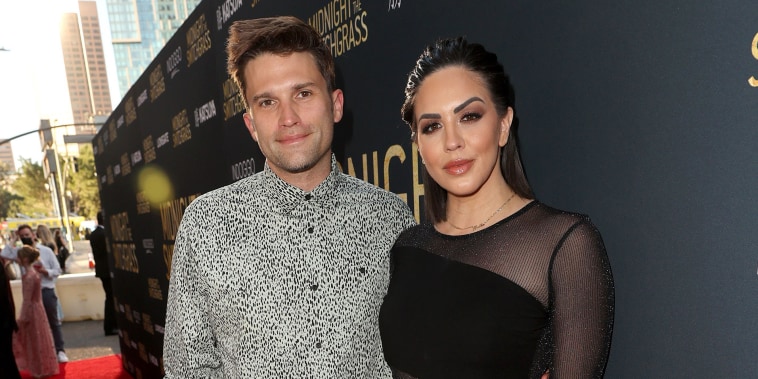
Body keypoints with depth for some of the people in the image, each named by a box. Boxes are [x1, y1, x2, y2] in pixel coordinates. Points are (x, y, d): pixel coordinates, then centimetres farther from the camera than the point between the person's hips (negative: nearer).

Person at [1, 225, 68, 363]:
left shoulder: (46, 251, -3)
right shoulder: (19, 252, 4)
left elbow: (57, 270, -1)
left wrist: (45, 271, -20)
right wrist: (12, 241, -8)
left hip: (47, 291, -2)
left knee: (53, 322, 7)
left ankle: (60, 351, 15)